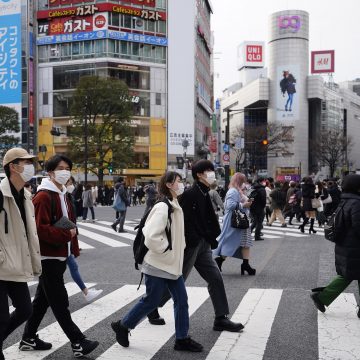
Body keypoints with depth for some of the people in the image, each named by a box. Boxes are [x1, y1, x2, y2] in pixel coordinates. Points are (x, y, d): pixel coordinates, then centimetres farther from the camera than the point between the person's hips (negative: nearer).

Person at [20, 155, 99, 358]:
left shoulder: (63, 195, 15)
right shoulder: (43, 196, -15)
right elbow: (41, 228, -22)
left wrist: (74, 248, 12)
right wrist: (66, 234, -19)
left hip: (60, 256, 10)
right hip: (48, 256, -10)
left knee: (43, 299, 17)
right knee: (60, 302, -2)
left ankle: (29, 339, 28)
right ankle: (78, 343, 3)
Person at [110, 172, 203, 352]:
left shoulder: (175, 207, 9)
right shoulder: (163, 207, -21)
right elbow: (151, 237, -28)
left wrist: (176, 251, 12)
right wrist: (166, 249, -17)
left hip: (172, 264, 9)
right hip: (158, 265, -9)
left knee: (181, 299, 7)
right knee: (151, 301, 4)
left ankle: (182, 338, 17)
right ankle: (122, 326, 23)